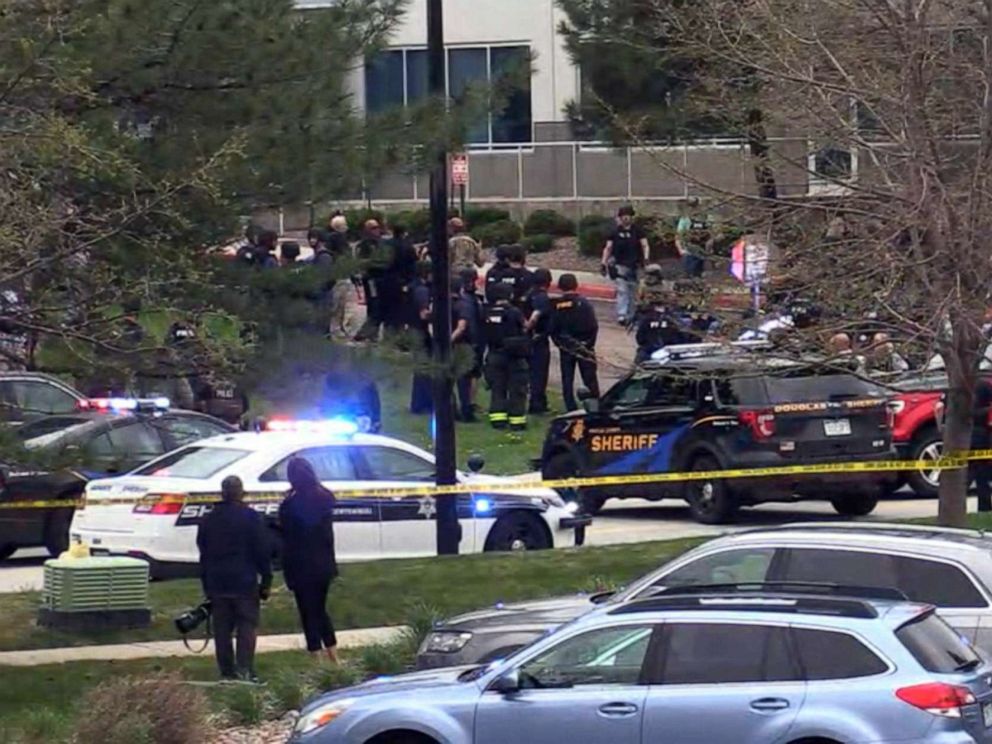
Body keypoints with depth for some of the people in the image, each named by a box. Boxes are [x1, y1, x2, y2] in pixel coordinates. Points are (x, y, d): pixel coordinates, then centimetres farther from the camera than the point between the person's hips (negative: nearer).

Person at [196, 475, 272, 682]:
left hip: (216, 585, 4)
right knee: (247, 627, -2)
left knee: (222, 630, 7)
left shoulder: (209, 520, 10)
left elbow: (203, 554, 14)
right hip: (245, 583, -4)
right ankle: (244, 671, -13)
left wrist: (207, 585, 19)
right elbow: (263, 551, -5)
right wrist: (266, 581, 1)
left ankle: (227, 673, 8)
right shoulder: (251, 518, -5)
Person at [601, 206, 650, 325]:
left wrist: (645, 258, -20)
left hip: (634, 265, 1)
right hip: (620, 265, -1)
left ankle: (631, 316, 20)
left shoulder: (637, 231, 3)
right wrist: (604, 263, -1)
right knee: (622, 290, -13)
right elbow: (608, 248, 7)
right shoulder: (616, 232, 4)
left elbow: (645, 245, -3)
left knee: (633, 292, 9)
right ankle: (621, 315, -19)